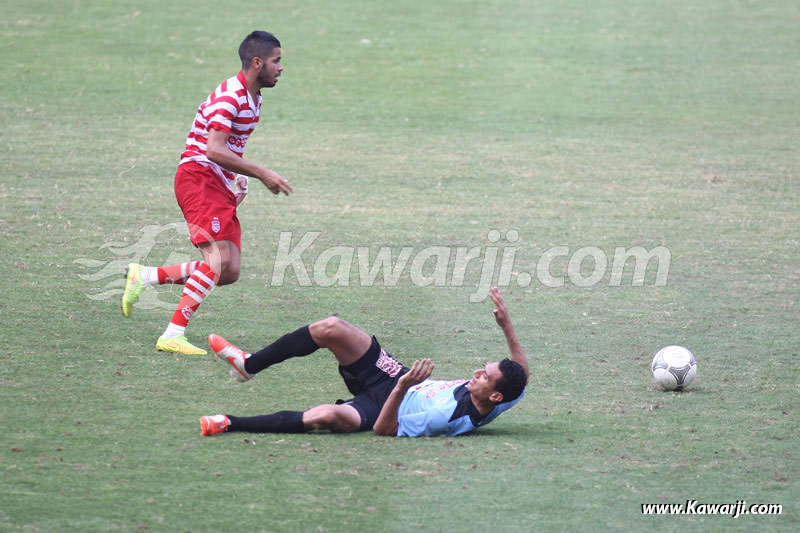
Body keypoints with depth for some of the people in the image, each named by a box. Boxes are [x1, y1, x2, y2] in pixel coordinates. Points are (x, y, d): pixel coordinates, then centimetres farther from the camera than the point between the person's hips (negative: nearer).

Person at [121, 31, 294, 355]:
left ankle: (144, 277, 11)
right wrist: (261, 174, -23)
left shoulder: (252, 99, 16)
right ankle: (173, 336, -20)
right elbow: (213, 150, -25)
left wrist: (239, 179, 11)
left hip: (220, 187, 9)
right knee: (219, 260, -22)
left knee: (229, 273, 1)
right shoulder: (230, 97, -16)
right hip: (199, 179, -9)